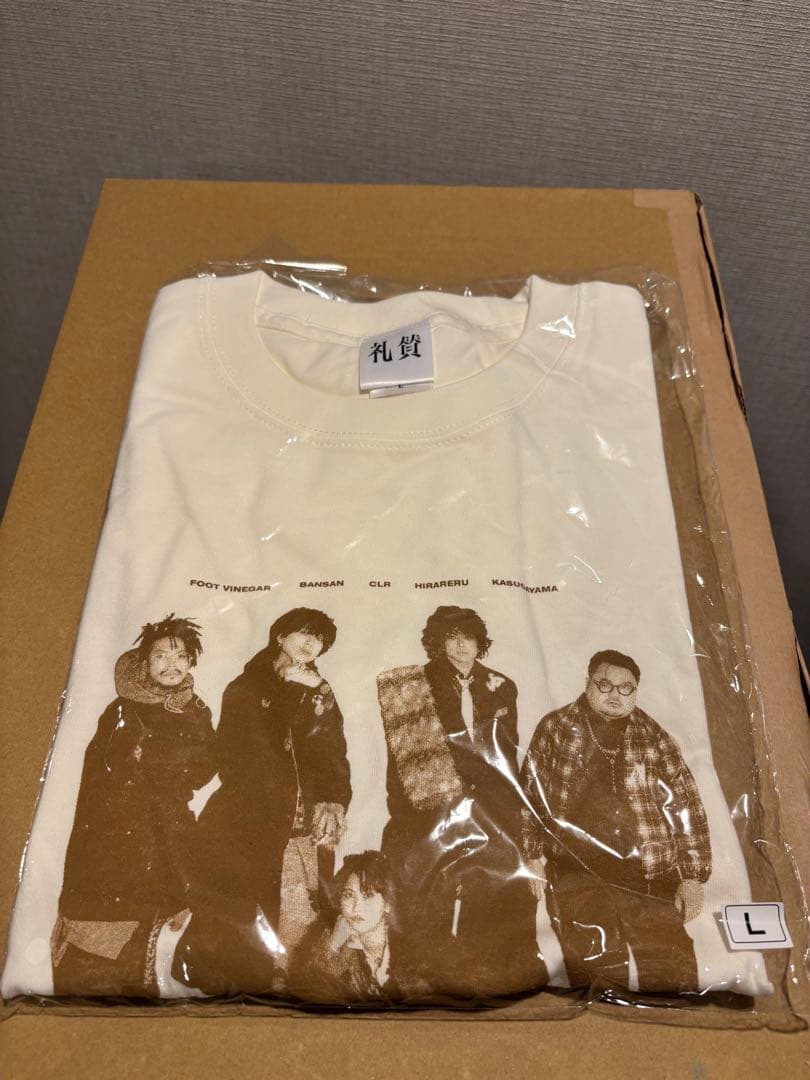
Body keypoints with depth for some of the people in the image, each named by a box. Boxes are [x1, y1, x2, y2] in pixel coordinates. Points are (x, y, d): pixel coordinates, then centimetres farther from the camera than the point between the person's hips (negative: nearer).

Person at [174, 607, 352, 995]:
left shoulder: (322, 696, 19)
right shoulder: (246, 688, 10)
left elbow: (334, 756, 10)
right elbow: (235, 758, 0)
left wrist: (333, 801, -8)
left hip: (306, 825, 2)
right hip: (249, 818, -2)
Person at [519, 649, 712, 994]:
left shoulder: (653, 737, 7)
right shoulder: (555, 728, 5)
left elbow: (686, 806, 7)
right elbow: (531, 794, 6)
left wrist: (693, 876, 2)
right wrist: (532, 858, 1)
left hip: (653, 877, 1)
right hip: (577, 875, -1)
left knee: (673, 973, -1)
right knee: (595, 971, -8)